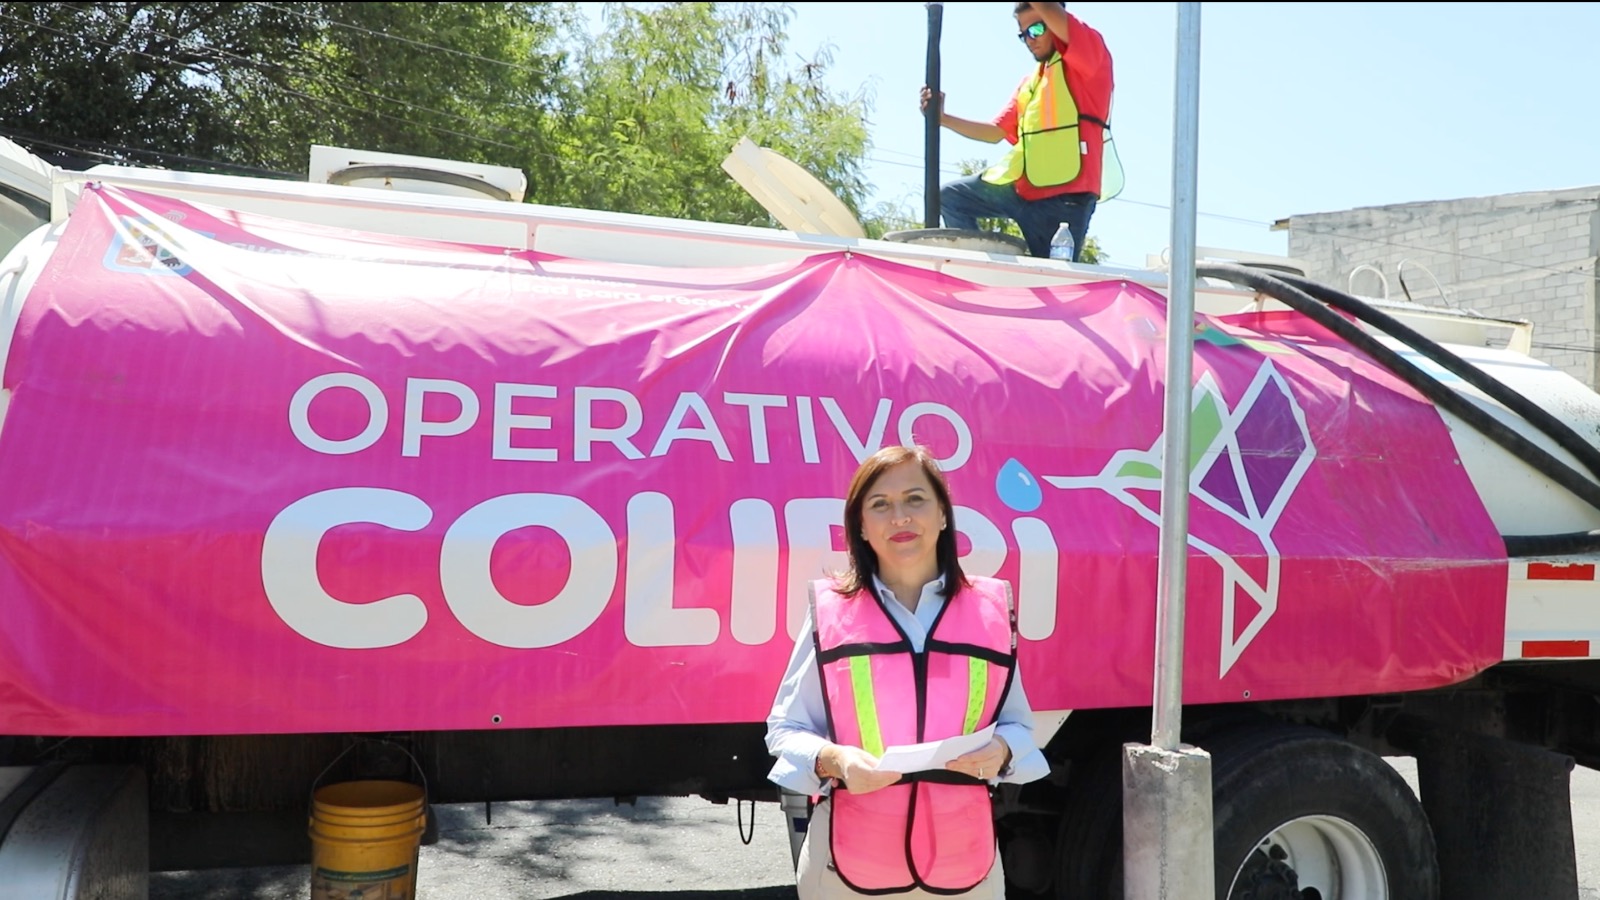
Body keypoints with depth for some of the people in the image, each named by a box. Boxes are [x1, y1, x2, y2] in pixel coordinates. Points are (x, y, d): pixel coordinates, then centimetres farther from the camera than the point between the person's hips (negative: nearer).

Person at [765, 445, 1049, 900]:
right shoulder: (830, 611, -3)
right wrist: (832, 759, -16)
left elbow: (1018, 726, 11)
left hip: (963, 859, 2)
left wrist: (1000, 751, -10)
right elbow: (784, 730, 3)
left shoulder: (989, 610, 2)